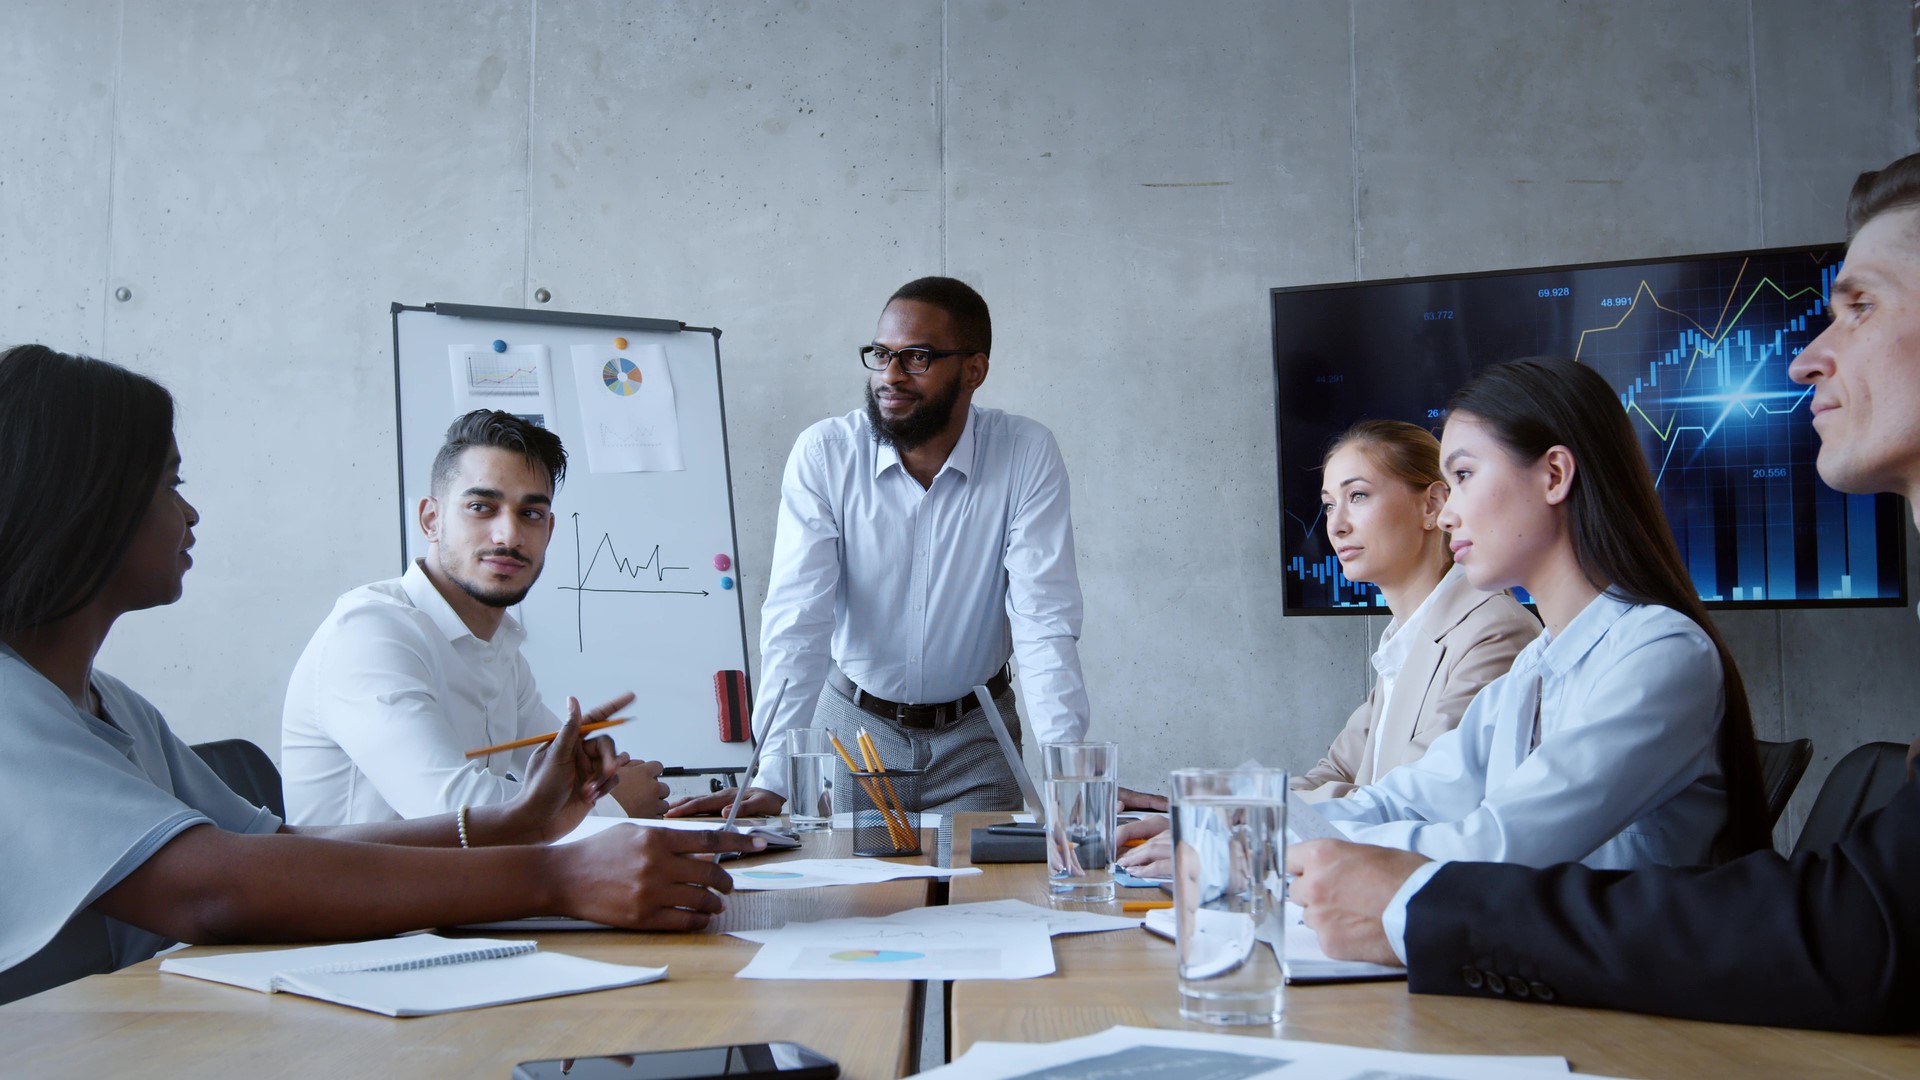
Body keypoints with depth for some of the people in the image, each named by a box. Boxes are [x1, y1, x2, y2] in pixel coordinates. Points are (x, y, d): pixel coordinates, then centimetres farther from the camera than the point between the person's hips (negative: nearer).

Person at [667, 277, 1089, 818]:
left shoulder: (1026, 454, -15)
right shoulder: (824, 453, -15)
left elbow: (1044, 620, -19)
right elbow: (796, 621, -20)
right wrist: (771, 783, -29)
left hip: (973, 731, 0)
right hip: (854, 722, 0)